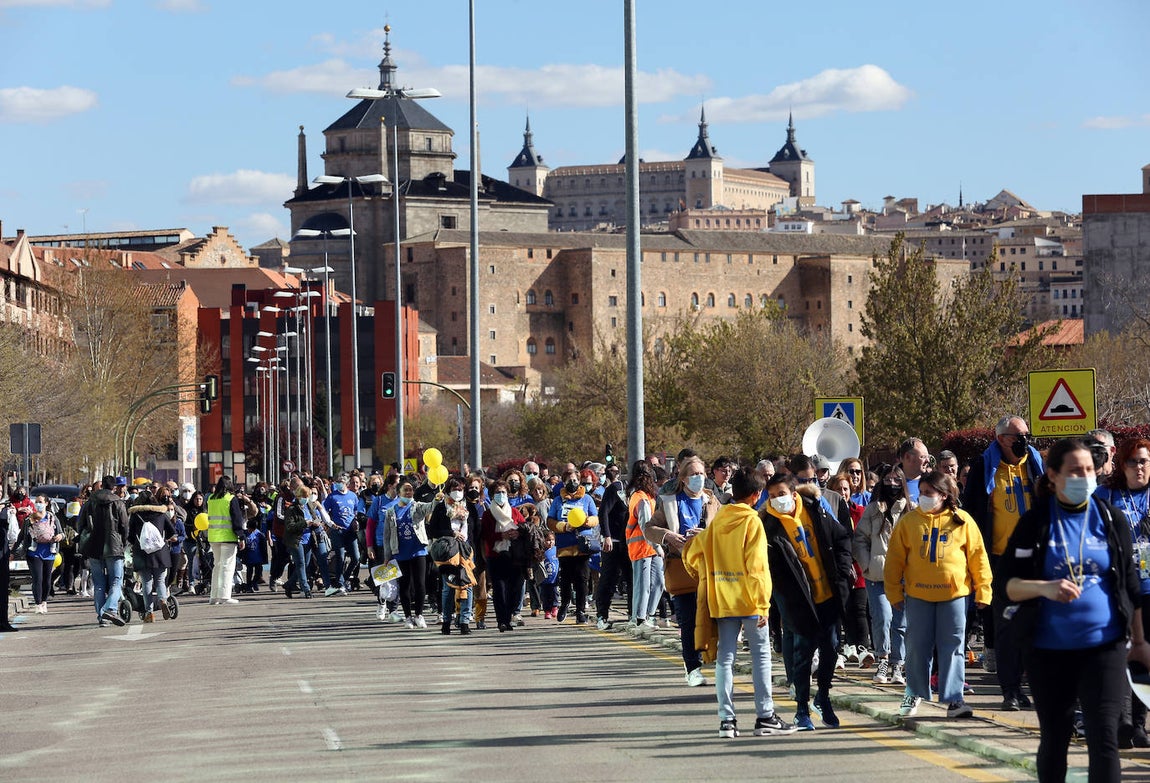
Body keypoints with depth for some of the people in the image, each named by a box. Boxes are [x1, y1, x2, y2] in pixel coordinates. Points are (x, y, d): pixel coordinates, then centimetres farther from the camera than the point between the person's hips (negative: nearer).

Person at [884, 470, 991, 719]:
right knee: (917, 647, 7)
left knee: (953, 647, -1)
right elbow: (895, 559, 5)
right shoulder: (908, 522, 2)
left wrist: (982, 591, 1)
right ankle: (915, 694, 23)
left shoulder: (962, 521, 0)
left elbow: (978, 556, 3)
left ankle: (953, 698, 1)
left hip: (955, 593, -1)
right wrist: (895, 593, 3)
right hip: (918, 595, 1)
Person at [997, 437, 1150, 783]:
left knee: (1104, 738, -9)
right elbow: (1005, 583, -3)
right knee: (1053, 739, 11)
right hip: (1049, 650, 0)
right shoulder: (1035, 523, 0)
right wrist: (1044, 588, -21)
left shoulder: (1112, 519, 3)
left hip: (1104, 647, 0)